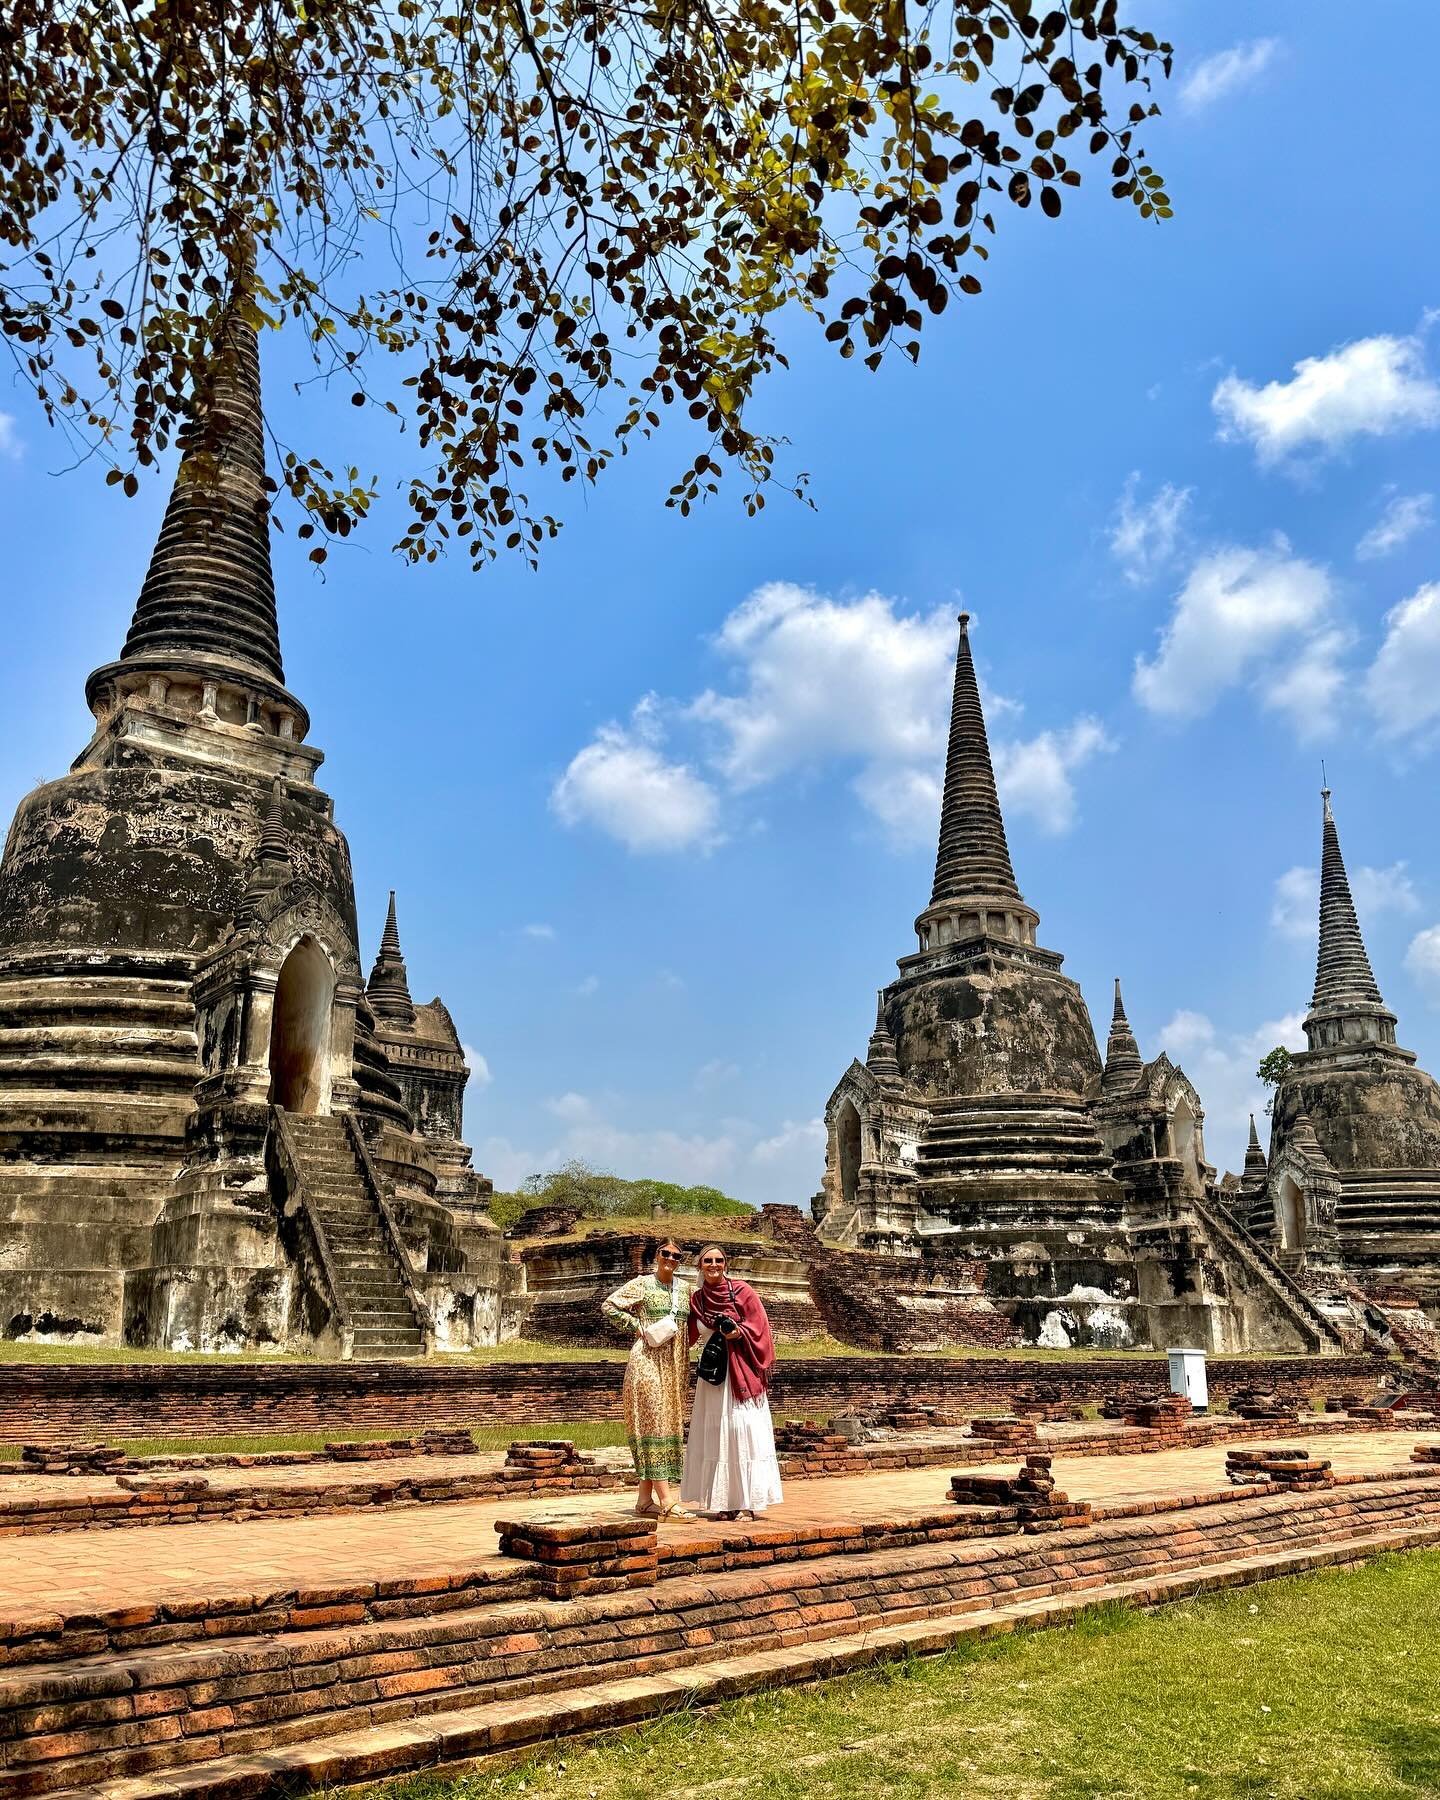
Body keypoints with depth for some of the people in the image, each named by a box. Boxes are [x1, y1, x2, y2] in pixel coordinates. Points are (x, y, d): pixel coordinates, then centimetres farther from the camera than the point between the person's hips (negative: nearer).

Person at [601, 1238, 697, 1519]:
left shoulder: (684, 1288, 12)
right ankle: (665, 1501, -12)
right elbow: (608, 1307, -6)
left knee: (669, 1425, 7)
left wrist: (685, 1370, 15)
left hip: (674, 1367, 7)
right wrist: (637, 1327, -11)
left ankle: (645, 1498, 14)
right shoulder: (642, 1284, -3)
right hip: (647, 1362, -6)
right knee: (654, 1423, -9)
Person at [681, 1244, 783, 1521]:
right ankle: (724, 1502, 10)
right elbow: (689, 1335, 14)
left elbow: (758, 1327, -5)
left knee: (743, 1430, -6)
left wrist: (738, 1333, -21)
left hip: (741, 1370, -4)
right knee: (715, 1434, 4)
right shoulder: (696, 1299, 8)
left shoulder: (741, 1290, -4)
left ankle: (748, 1503, -1)